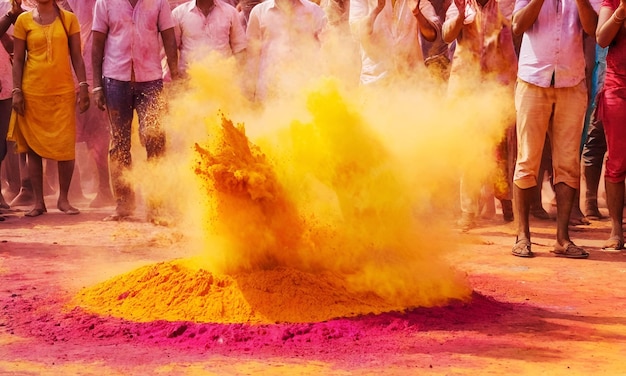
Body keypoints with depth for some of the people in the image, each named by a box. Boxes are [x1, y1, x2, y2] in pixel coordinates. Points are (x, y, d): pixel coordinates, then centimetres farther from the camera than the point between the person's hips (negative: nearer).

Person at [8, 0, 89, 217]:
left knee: (65, 146, -4)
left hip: (63, 92, 0)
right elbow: (18, 59, 5)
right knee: (33, 146, 3)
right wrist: (17, 91, -2)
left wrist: (83, 86, -2)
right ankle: (39, 202, 10)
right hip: (33, 92, 0)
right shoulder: (24, 20, 5)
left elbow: (76, 56, 6)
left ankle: (63, 199, 8)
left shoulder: (68, 19, 5)